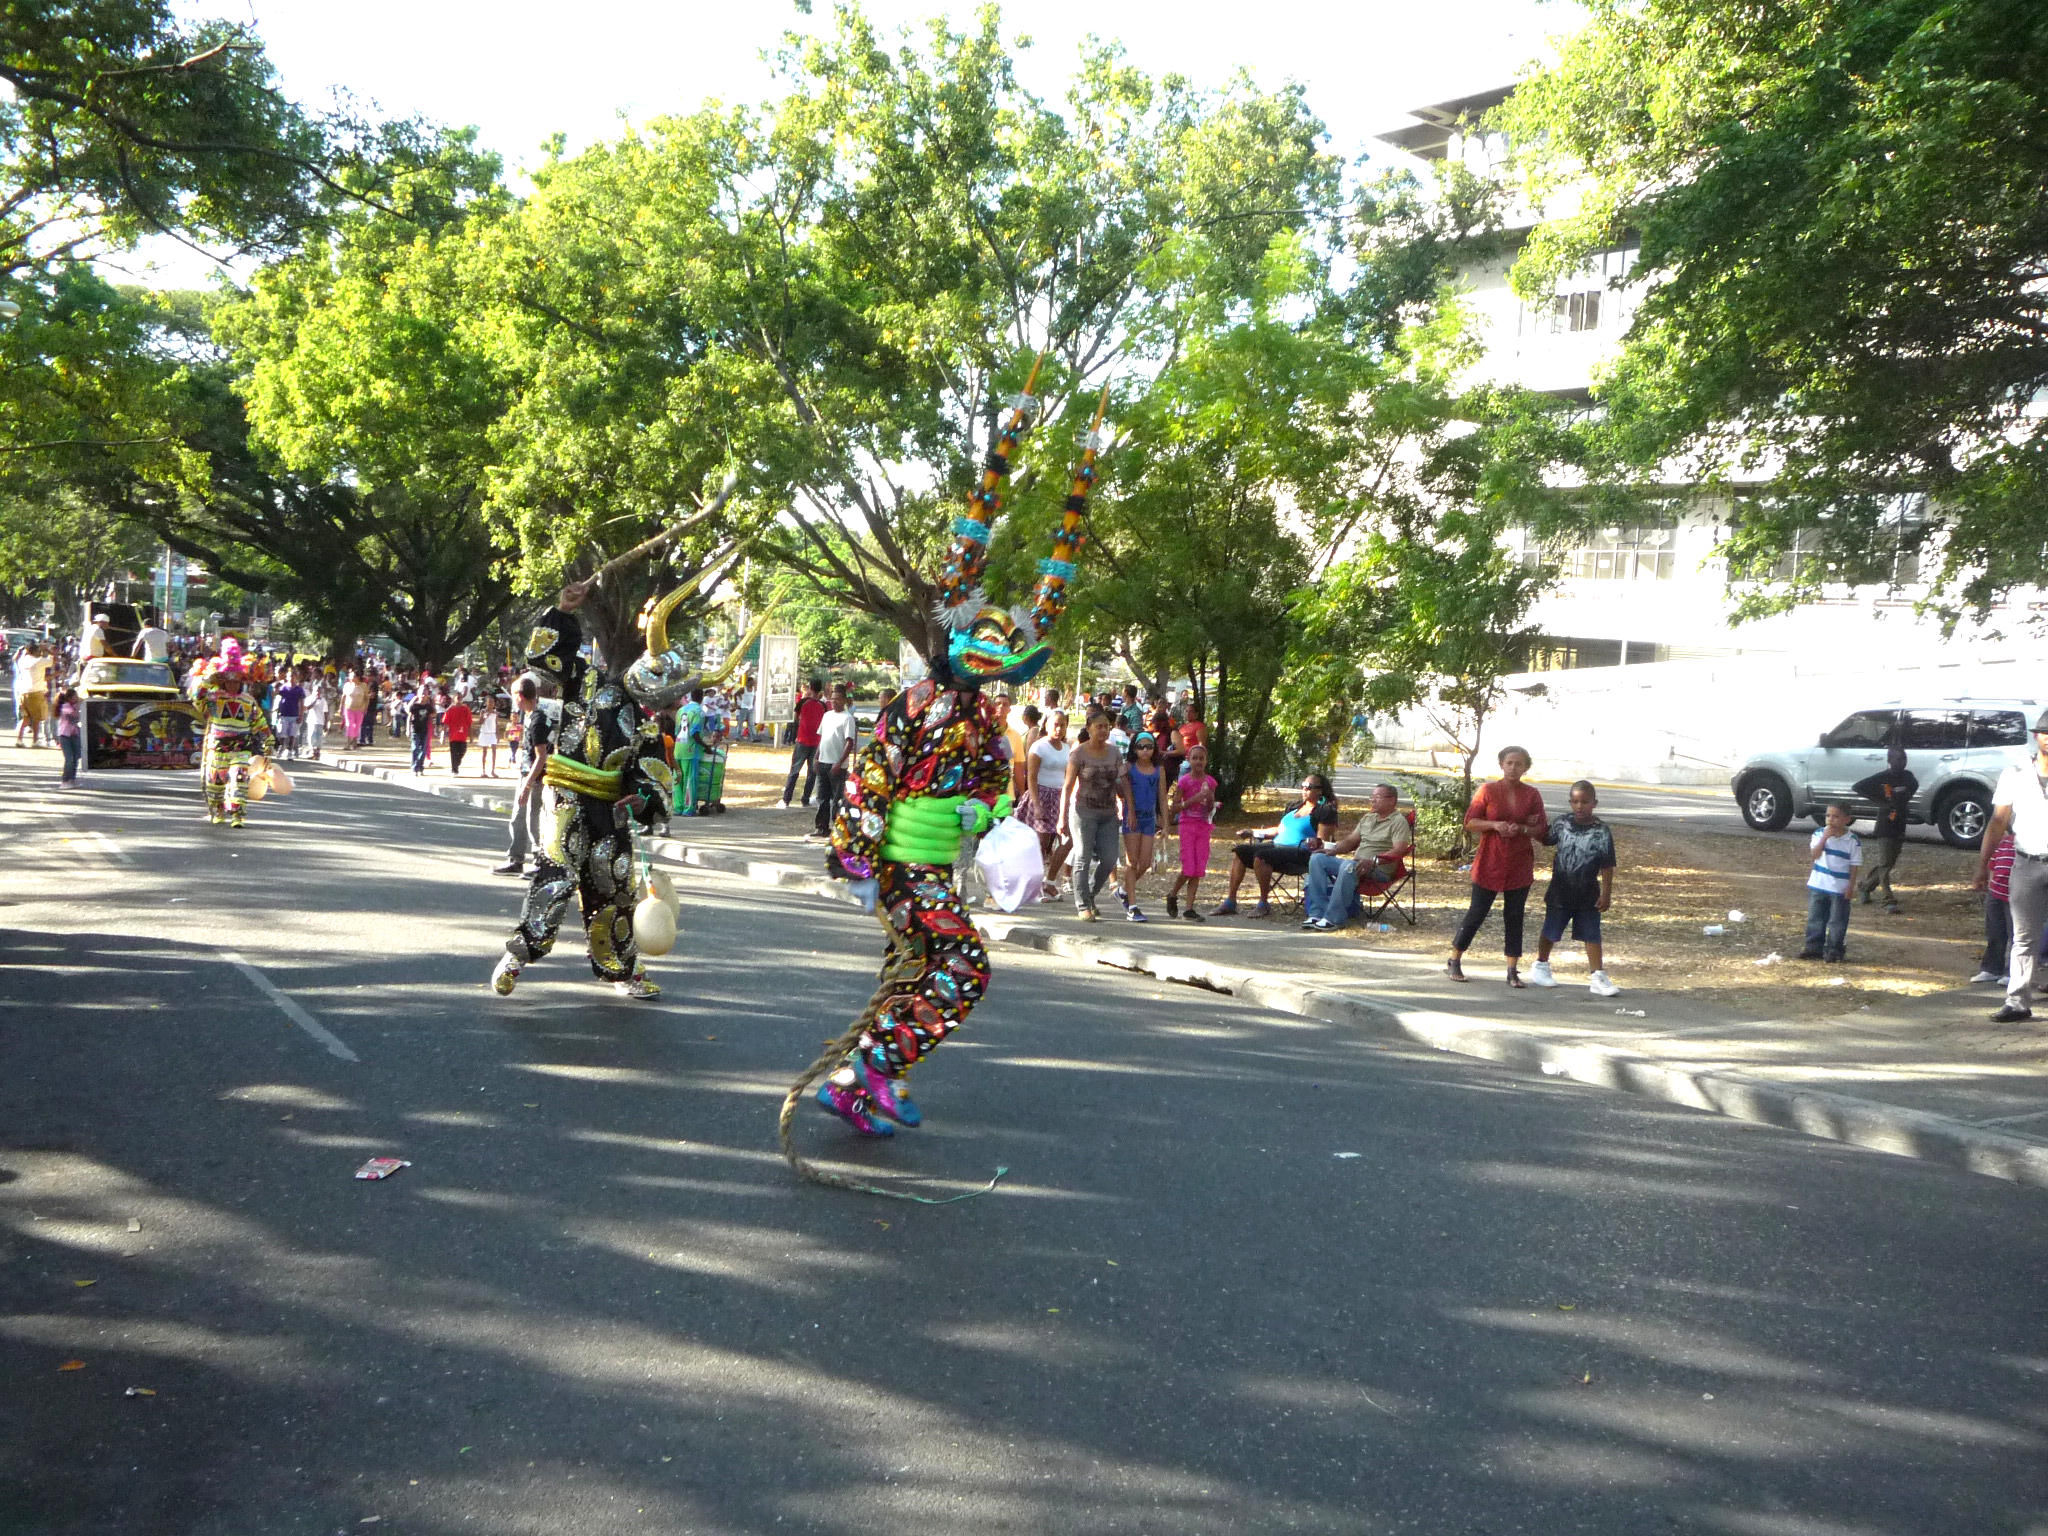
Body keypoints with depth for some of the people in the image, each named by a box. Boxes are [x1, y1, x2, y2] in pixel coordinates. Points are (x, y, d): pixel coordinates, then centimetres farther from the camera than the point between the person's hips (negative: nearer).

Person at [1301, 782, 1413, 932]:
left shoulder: (1399, 821, -4)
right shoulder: (1368, 818, 21)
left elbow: (1398, 851, -17)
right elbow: (1351, 841, 24)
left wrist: (1373, 861, -30)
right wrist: (1334, 850, 4)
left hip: (1381, 870, -8)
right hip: (1357, 865, 8)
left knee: (1349, 866, -38)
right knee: (1317, 858, -9)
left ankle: (1334, 919, -35)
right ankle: (1317, 913, -20)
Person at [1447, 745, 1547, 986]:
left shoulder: (1532, 795, 3)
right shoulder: (1487, 791, -2)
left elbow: (1541, 830, 4)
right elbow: (1469, 822, -4)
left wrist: (1521, 829, -15)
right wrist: (1494, 824, -20)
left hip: (1520, 867, 2)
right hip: (1489, 864, -2)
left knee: (1514, 917, 4)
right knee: (1476, 912, 2)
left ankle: (1512, 972, 9)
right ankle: (1454, 961, 16)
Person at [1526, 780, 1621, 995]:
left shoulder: (1601, 832, -10)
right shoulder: (1561, 824, -4)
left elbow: (1607, 867, -7)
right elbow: (1546, 840, 16)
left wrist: (1606, 894, -9)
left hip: (1588, 893, -2)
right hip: (1560, 891, 2)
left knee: (1591, 935, -2)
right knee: (1549, 931, 15)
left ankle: (1598, 978, 1)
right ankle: (1541, 966, 36)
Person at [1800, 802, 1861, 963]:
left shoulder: (1853, 841, -5)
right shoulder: (1819, 833, 0)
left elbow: (1854, 867, -3)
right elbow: (1815, 854, -13)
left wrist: (1850, 886, -8)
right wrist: (1824, 837, -22)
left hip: (1840, 889, -3)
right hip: (1818, 885, 3)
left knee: (1837, 921, 3)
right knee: (1815, 918, 9)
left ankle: (1834, 950, 12)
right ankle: (1814, 947, 18)